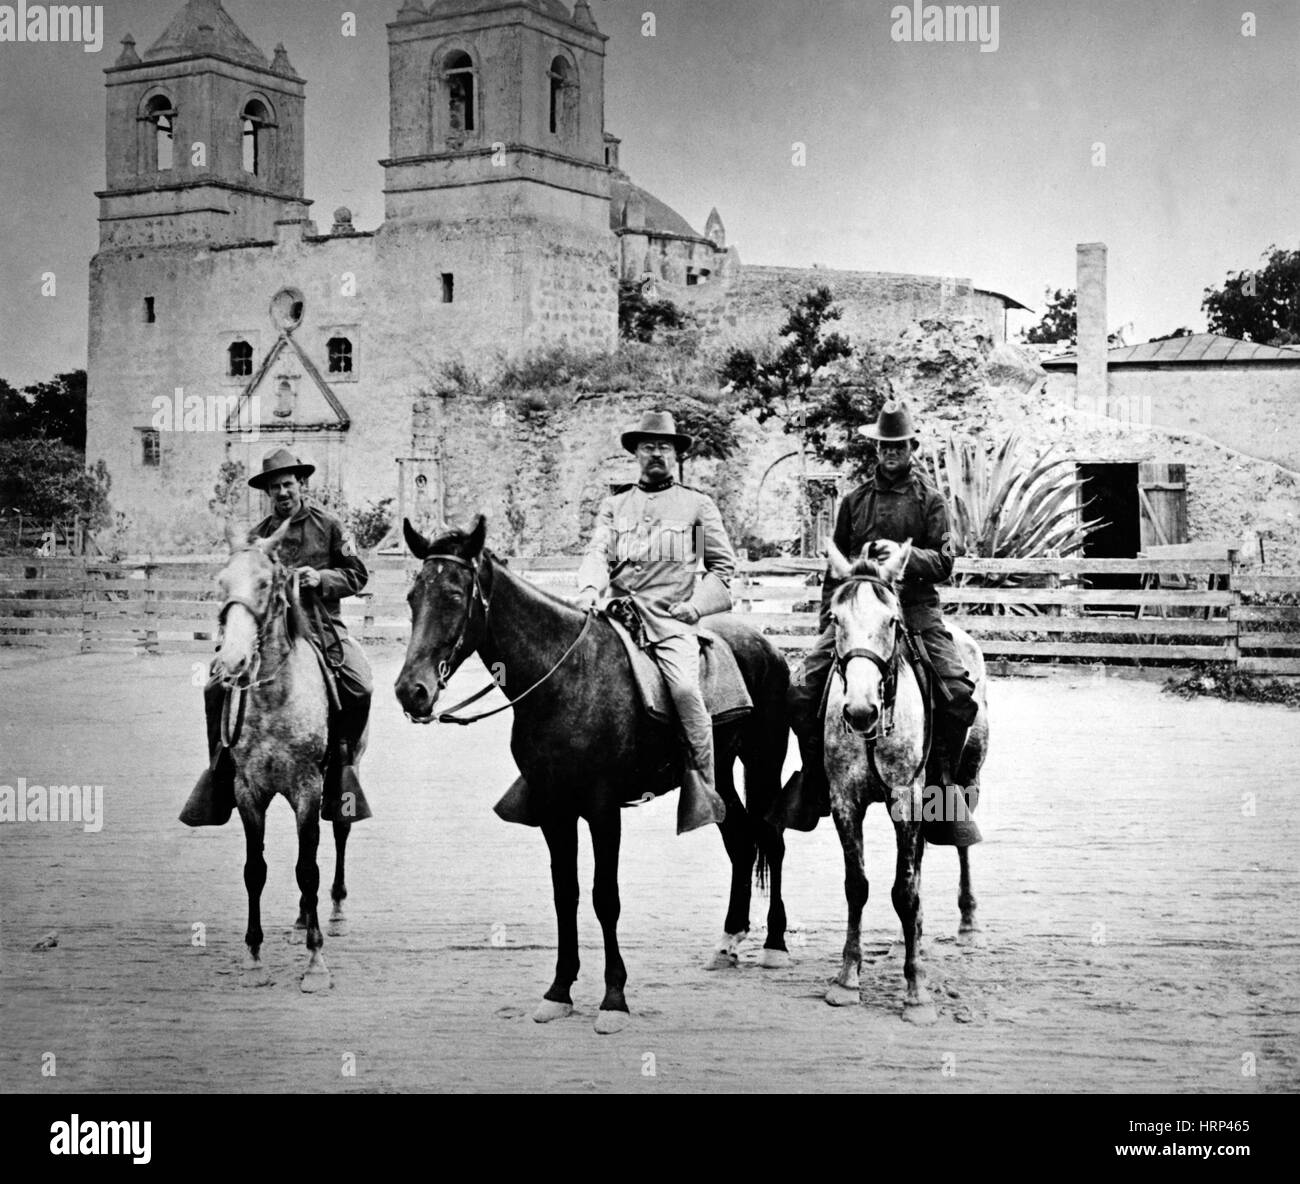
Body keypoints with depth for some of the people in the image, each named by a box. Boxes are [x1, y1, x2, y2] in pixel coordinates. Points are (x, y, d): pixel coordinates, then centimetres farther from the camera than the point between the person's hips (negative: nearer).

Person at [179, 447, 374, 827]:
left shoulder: (328, 525, 7)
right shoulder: (259, 535, 13)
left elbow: (357, 576, 7)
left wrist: (321, 578, -9)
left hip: (322, 626, -2)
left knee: (359, 686, -27)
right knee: (217, 684, -16)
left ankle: (342, 765, -7)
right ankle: (222, 772, -1)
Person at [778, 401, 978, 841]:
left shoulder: (930, 500, 8)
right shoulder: (855, 500, 16)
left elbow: (943, 563, -1)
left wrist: (903, 554, -19)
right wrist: (829, 619, 10)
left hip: (915, 606, -2)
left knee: (960, 692, -23)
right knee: (801, 689, -15)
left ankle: (942, 778, -4)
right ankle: (816, 773, 4)